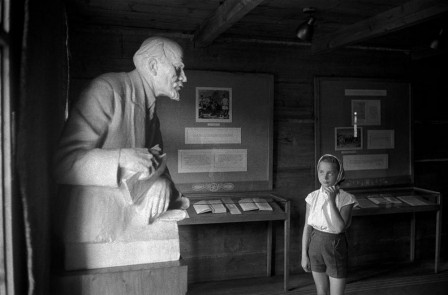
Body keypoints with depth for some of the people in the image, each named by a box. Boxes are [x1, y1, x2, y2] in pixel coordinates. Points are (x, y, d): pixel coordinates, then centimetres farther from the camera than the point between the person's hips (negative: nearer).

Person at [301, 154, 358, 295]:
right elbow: (307, 227, 1)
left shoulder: (346, 199, -14)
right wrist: (304, 254, 3)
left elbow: (339, 228, -25)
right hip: (316, 247, 3)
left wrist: (331, 201, -27)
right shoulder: (313, 197, -5)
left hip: (335, 249, -3)